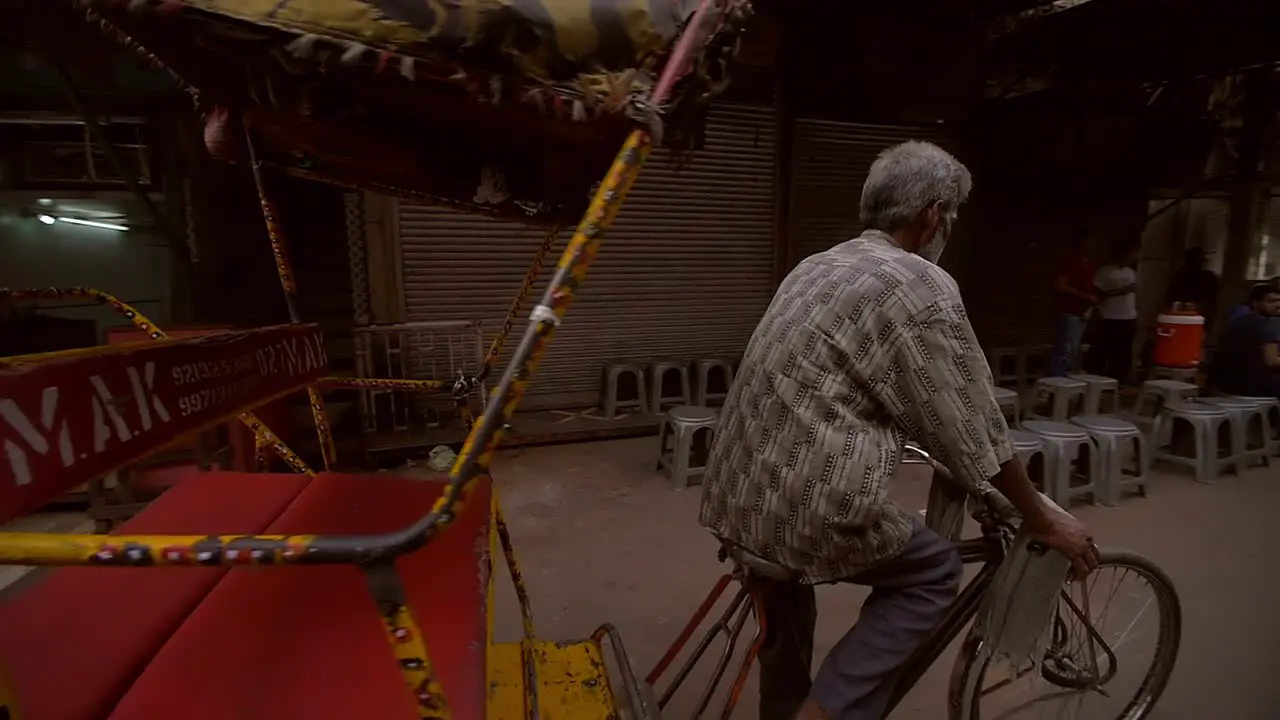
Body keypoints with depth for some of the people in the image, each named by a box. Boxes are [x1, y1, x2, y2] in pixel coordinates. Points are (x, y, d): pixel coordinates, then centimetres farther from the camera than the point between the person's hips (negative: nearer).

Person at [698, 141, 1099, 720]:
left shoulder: (816, 265, 16)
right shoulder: (923, 285, -8)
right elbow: (971, 428, -4)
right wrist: (1043, 520, 12)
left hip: (736, 491, 8)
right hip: (808, 502, -8)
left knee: (787, 616, 32)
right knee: (934, 572, 17)